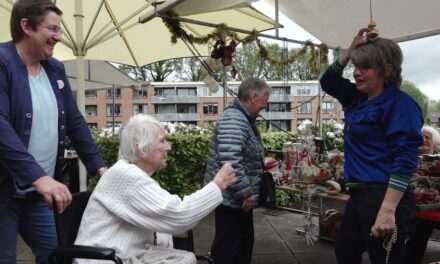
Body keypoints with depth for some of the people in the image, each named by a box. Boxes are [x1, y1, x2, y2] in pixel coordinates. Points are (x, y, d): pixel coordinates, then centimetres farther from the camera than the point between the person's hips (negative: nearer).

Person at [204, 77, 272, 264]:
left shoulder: (244, 119, 14)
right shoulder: (233, 119, -21)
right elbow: (229, 159, -32)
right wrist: (245, 192, -26)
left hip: (240, 197, 10)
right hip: (232, 198, -10)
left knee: (244, 242, 20)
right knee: (229, 248, 1)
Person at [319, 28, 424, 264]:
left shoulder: (399, 103, -14)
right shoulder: (358, 99, 11)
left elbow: (405, 160, -21)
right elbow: (328, 81, 25)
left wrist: (388, 210, -26)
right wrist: (350, 50, 10)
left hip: (384, 198, -9)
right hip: (359, 195, 10)